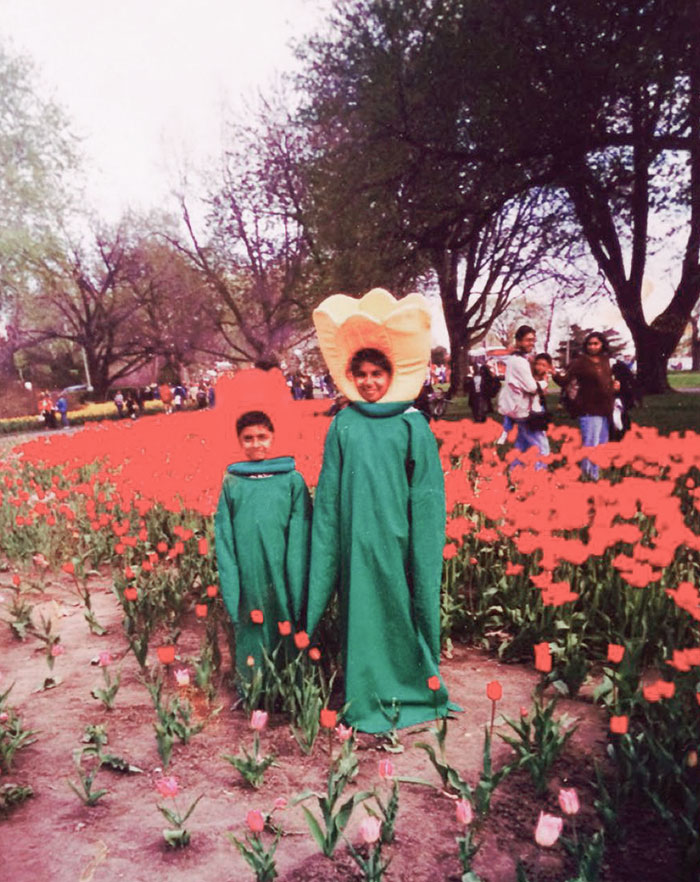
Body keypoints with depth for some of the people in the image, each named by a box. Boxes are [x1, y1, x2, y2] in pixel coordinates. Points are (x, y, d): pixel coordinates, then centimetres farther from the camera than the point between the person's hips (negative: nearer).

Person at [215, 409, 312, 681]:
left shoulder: (292, 479, 4)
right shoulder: (231, 482, 9)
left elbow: (300, 536, 1)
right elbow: (223, 538, 7)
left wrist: (297, 592, -6)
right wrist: (230, 591, -1)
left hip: (282, 576, -1)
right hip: (247, 580, 1)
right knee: (251, 642, 7)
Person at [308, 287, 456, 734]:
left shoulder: (413, 425, 0)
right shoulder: (343, 425, 4)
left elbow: (428, 494, 1)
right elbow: (329, 493, 6)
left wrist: (425, 543, -4)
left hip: (399, 537, -1)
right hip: (357, 539, 1)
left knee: (404, 608, 8)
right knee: (362, 611, 7)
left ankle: (416, 688, 28)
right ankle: (367, 701, 22)